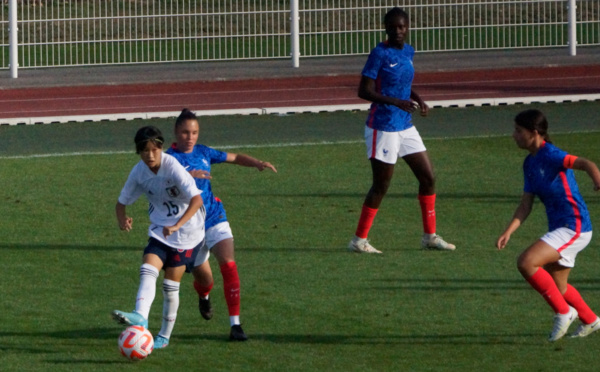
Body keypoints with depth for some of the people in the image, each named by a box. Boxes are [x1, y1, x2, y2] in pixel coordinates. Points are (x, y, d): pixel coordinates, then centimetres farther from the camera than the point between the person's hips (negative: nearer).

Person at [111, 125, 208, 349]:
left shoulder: (173, 167, -22)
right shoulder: (139, 172, -6)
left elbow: (196, 200, -30)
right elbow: (123, 201, 7)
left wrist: (177, 225, -41)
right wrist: (122, 219, -16)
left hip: (186, 232, -4)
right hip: (159, 231, 4)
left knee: (171, 285, -1)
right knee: (147, 271, -21)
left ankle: (164, 336, 13)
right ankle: (140, 317, -39)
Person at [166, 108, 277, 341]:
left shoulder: (203, 153, 5)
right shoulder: (170, 158, -12)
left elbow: (234, 158, 18)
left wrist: (257, 163, 2)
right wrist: (188, 176, -48)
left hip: (214, 218, 3)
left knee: (228, 265, -16)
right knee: (202, 276, 8)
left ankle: (235, 324, -15)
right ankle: (204, 296, 49)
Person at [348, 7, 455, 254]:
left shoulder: (408, 52, 8)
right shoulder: (380, 54, -14)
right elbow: (364, 91, -17)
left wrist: (418, 99, 3)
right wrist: (396, 102, -28)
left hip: (405, 127, 8)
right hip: (383, 128, -8)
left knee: (428, 177, 7)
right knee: (382, 185, -3)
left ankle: (430, 236, 17)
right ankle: (359, 240, 8)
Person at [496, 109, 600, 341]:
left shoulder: (550, 155, -16)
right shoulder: (530, 163, 11)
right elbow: (526, 205, 10)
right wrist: (508, 232, -3)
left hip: (573, 228, -10)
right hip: (559, 228, 10)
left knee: (526, 263, -22)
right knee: (556, 286, 22)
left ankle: (563, 312, -9)